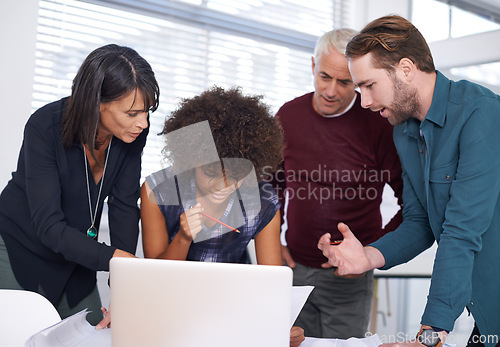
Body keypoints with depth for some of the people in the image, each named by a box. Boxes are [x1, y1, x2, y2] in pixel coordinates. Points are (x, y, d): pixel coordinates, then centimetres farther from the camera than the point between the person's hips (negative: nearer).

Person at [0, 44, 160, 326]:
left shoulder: (133, 131, -17)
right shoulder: (45, 126, -30)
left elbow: (124, 206, -14)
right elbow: (48, 225, -32)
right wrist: (112, 257, -44)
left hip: (75, 255, 4)